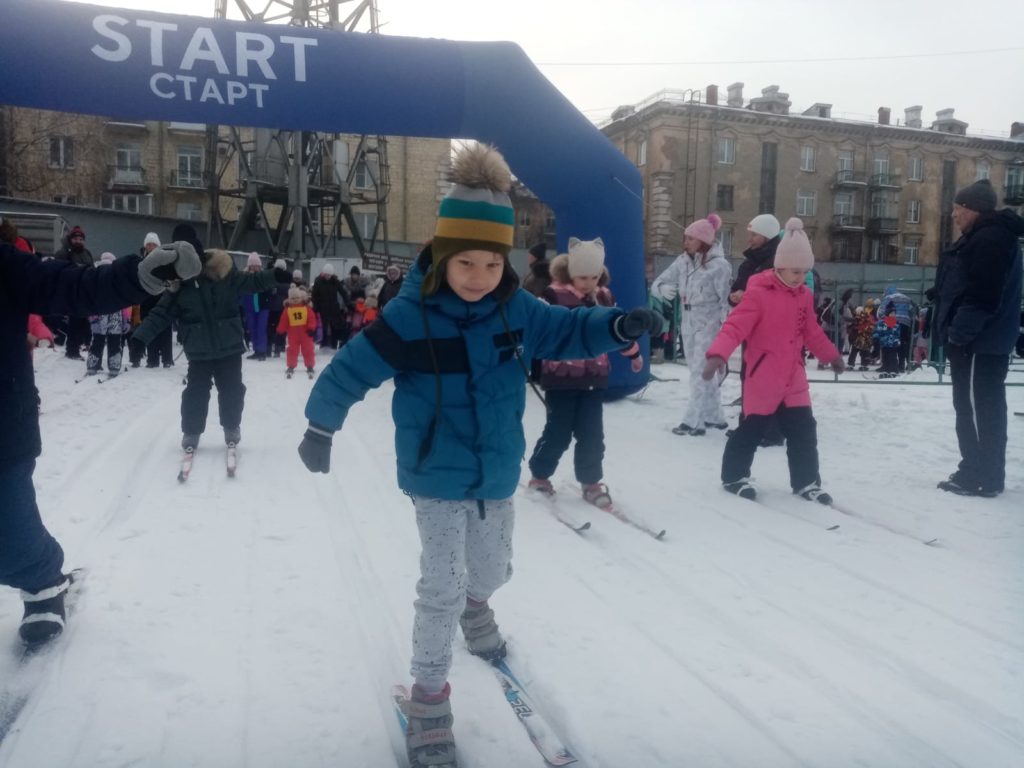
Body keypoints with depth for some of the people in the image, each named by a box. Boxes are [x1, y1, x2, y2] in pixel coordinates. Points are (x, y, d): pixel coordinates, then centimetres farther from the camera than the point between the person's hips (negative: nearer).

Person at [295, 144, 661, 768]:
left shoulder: (517, 310, -8)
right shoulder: (411, 315, -20)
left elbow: (567, 331, -4)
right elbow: (353, 366, -15)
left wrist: (619, 327, -23)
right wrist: (322, 425, -10)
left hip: (498, 475, 5)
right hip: (436, 478, -4)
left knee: (493, 569, 24)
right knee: (443, 584, -3)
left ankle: (475, 607, 60)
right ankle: (430, 696, 18)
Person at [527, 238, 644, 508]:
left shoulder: (604, 297, 7)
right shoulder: (554, 295, -10)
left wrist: (634, 353, 29)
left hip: (594, 377, 4)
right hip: (561, 377, -4)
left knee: (592, 433, 6)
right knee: (558, 431, 3)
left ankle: (591, 483, 19)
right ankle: (539, 475, 22)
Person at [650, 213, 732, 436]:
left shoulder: (719, 265, -13)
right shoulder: (683, 261, 5)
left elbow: (727, 300, -13)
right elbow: (657, 283, 5)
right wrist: (664, 288, -19)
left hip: (709, 326, -7)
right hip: (688, 325, 7)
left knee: (700, 374, -8)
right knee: (703, 374, 14)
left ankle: (693, 422, -6)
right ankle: (714, 417, 26)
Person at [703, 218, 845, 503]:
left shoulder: (804, 296, 8)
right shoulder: (758, 293, -15)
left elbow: (812, 332, 21)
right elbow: (735, 326, -23)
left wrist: (831, 355, 29)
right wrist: (717, 354, -36)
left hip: (793, 377, 6)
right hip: (762, 377, -6)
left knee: (804, 430, 9)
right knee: (751, 430, 3)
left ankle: (806, 481, 22)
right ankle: (733, 476, 20)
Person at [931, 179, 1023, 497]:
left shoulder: (990, 239, -15)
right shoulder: (981, 238, 20)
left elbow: (982, 296, -24)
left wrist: (959, 333, -21)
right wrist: (954, 334, 20)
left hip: (978, 342, -11)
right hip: (981, 341, 11)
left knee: (976, 408, -6)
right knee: (984, 408, 13)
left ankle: (980, 477, 0)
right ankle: (985, 475, 21)